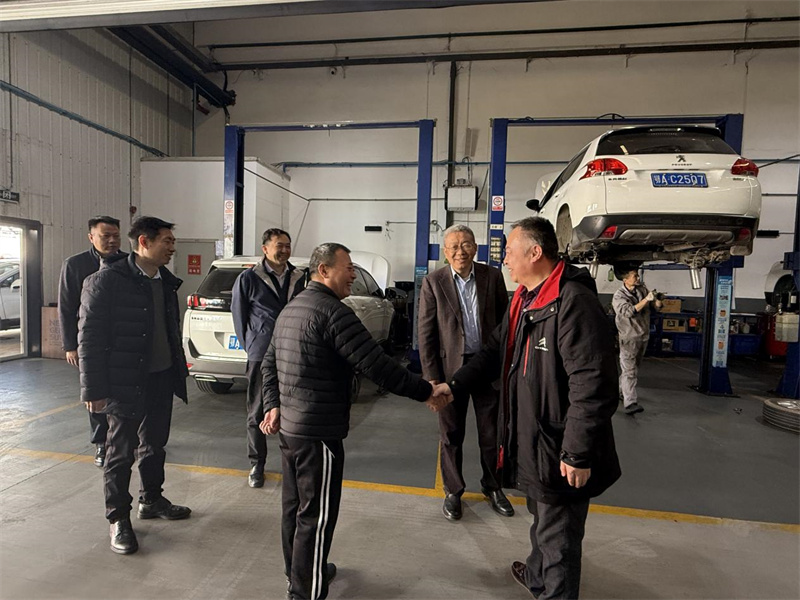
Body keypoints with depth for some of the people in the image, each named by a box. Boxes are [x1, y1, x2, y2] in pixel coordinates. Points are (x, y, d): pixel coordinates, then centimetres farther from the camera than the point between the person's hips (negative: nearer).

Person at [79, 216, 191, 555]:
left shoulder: (166, 281, 6)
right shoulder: (106, 280, -15)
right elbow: (89, 337, -15)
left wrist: (179, 368, 12)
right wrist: (94, 390, -15)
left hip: (162, 378, 7)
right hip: (125, 383, -6)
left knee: (155, 445, 19)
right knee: (121, 452, 8)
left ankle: (151, 501, 38)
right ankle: (118, 520, 25)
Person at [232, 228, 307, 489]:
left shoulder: (300, 277, 4)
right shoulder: (249, 278, -3)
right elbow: (238, 314, 5)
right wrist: (249, 346, 6)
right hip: (261, 356, -2)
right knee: (257, 413, 8)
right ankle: (256, 464, 24)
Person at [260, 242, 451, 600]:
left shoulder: (290, 309, 11)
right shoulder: (334, 312, -20)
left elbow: (269, 363, 16)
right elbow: (377, 366, -24)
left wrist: (273, 404, 12)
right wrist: (426, 392, -15)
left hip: (289, 427, 10)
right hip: (319, 433, -10)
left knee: (294, 507, 23)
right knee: (316, 516, 4)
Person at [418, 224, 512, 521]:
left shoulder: (493, 277, -2)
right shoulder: (433, 282, -7)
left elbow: (504, 321, 4)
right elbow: (425, 332, -6)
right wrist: (432, 376, -9)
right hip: (450, 366, -1)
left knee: (491, 433, 15)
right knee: (451, 435, 12)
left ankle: (492, 486, 38)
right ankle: (453, 491, 32)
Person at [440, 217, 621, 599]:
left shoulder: (573, 302, -26)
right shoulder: (523, 299, 7)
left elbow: (593, 387, -28)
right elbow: (495, 351, 14)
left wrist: (577, 454, -24)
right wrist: (454, 386, 9)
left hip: (559, 453, -10)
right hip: (530, 441, 10)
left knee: (558, 539, 11)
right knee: (542, 521, 32)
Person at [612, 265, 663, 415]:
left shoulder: (643, 289, 3)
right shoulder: (619, 296, -14)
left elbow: (657, 305, 6)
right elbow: (629, 312, -28)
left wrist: (656, 301, -18)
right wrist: (646, 299, -25)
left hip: (644, 336, 7)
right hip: (629, 337, -7)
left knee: (634, 368, 18)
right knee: (629, 370, -12)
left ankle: (622, 391, 35)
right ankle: (630, 403, -17)